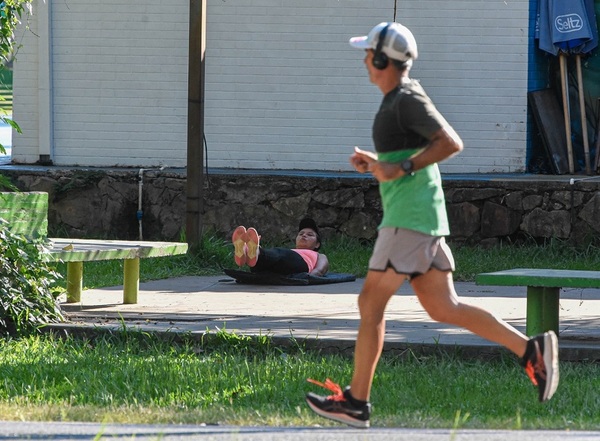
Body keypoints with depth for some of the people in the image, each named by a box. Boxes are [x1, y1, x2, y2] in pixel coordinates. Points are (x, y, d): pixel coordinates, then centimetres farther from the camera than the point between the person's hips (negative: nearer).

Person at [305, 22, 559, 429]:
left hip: (409, 218, -10)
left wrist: (399, 169, -23)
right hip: (421, 217, 10)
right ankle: (531, 350, 0)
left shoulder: (408, 99, -12)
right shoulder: (400, 99, 18)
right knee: (444, 309, 7)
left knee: (371, 303, -3)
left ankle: (356, 402, 1)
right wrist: (377, 163, 14)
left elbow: (451, 143, -22)